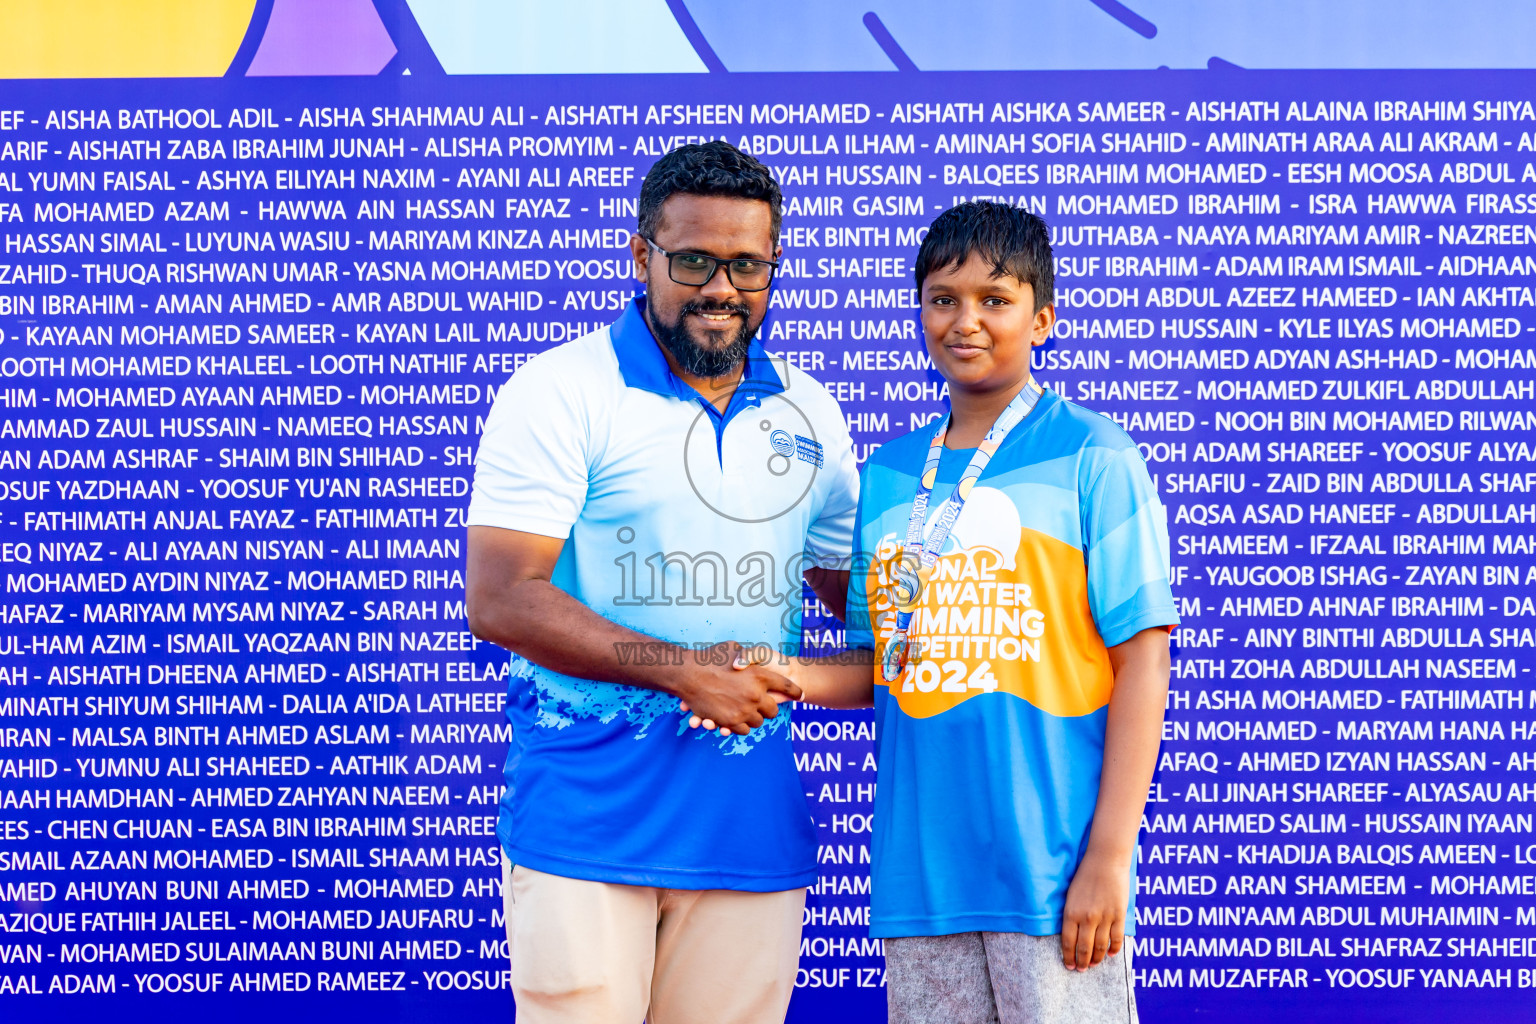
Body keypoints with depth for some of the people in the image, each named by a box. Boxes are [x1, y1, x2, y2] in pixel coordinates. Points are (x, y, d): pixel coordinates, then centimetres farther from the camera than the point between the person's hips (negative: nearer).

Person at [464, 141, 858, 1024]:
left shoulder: (810, 414, 13)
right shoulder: (559, 393, -4)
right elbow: (499, 601, -12)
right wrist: (684, 670, -16)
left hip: (753, 826, 5)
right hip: (585, 822, -4)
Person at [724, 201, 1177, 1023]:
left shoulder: (1092, 459, -3)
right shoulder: (885, 477, 12)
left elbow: (1141, 662, -6)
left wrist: (1108, 857, -12)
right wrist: (780, 675, -5)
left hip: (1053, 863, -4)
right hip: (919, 864, 5)